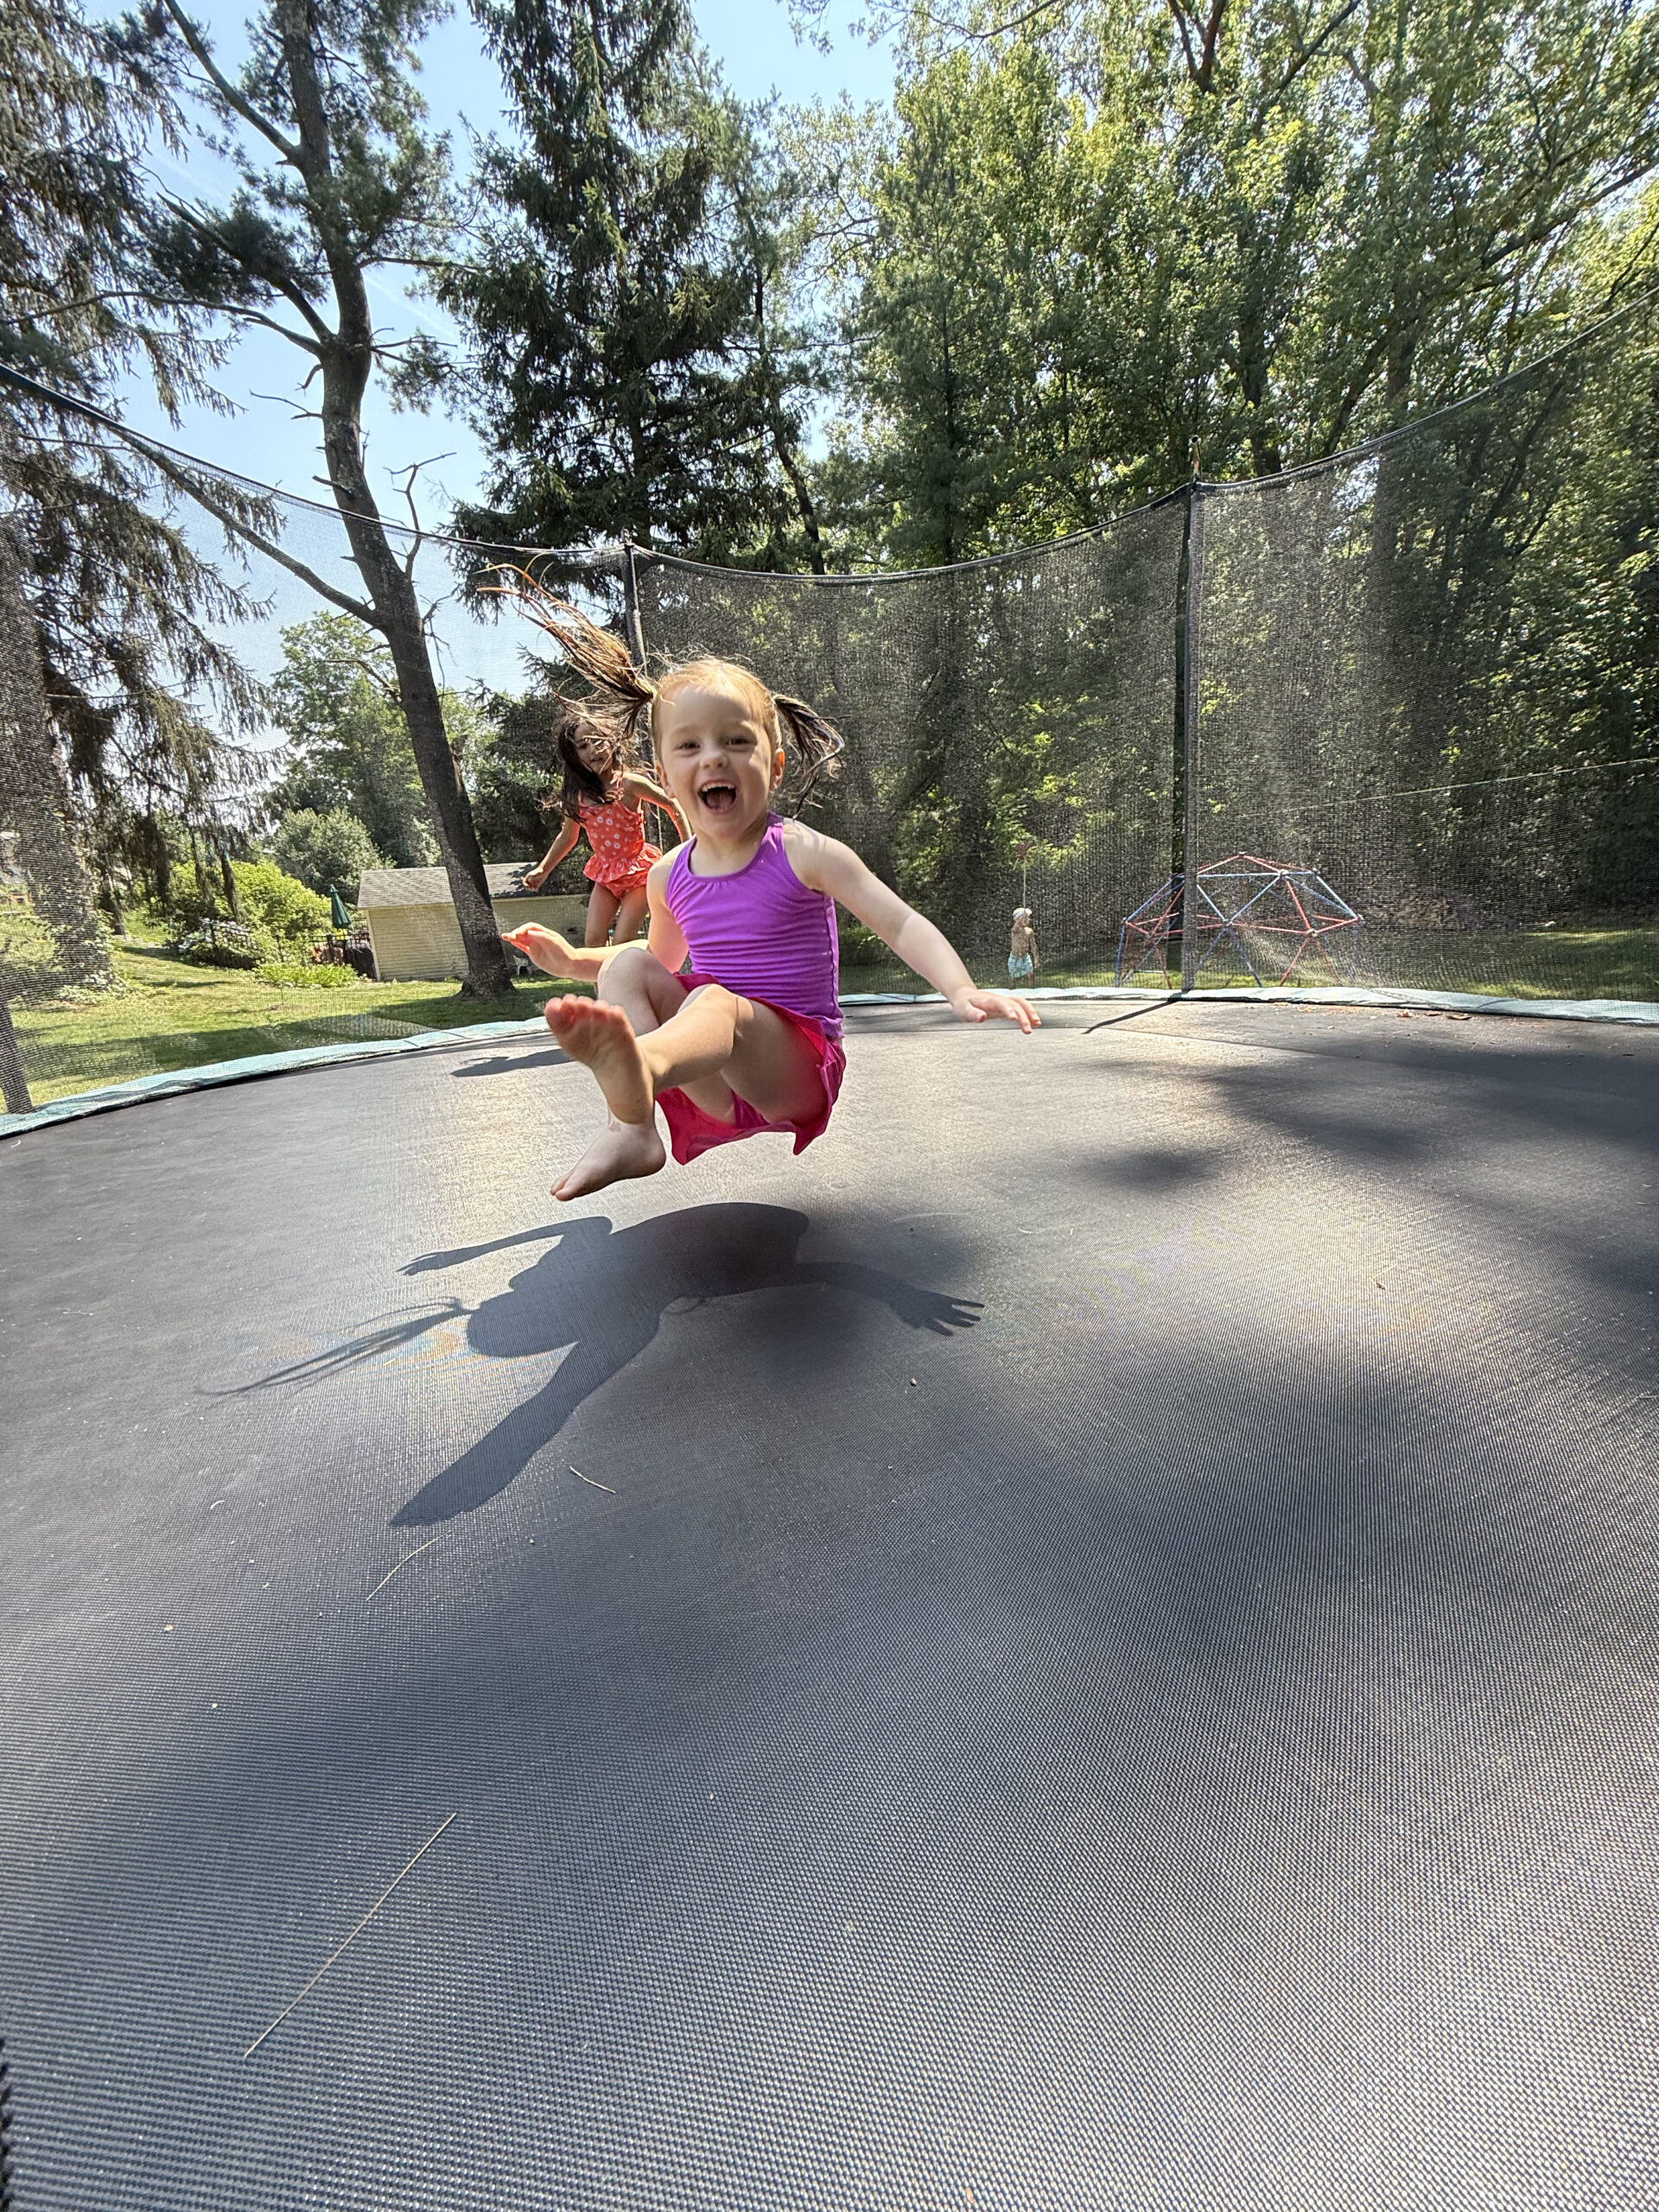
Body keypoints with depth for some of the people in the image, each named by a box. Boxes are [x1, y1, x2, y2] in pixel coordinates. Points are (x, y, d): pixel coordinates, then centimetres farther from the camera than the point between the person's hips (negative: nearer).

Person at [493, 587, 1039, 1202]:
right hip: (711, 1080, 5)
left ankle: (635, 1068, -71)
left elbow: (900, 923, -11)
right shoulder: (670, 878, 9)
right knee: (628, 967, -12)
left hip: (795, 1069, -5)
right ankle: (630, 1128, -28)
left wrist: (962, 992, -27)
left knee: (716, 1002, -34)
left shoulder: (803, 854, -6)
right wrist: (572, 960, 16)